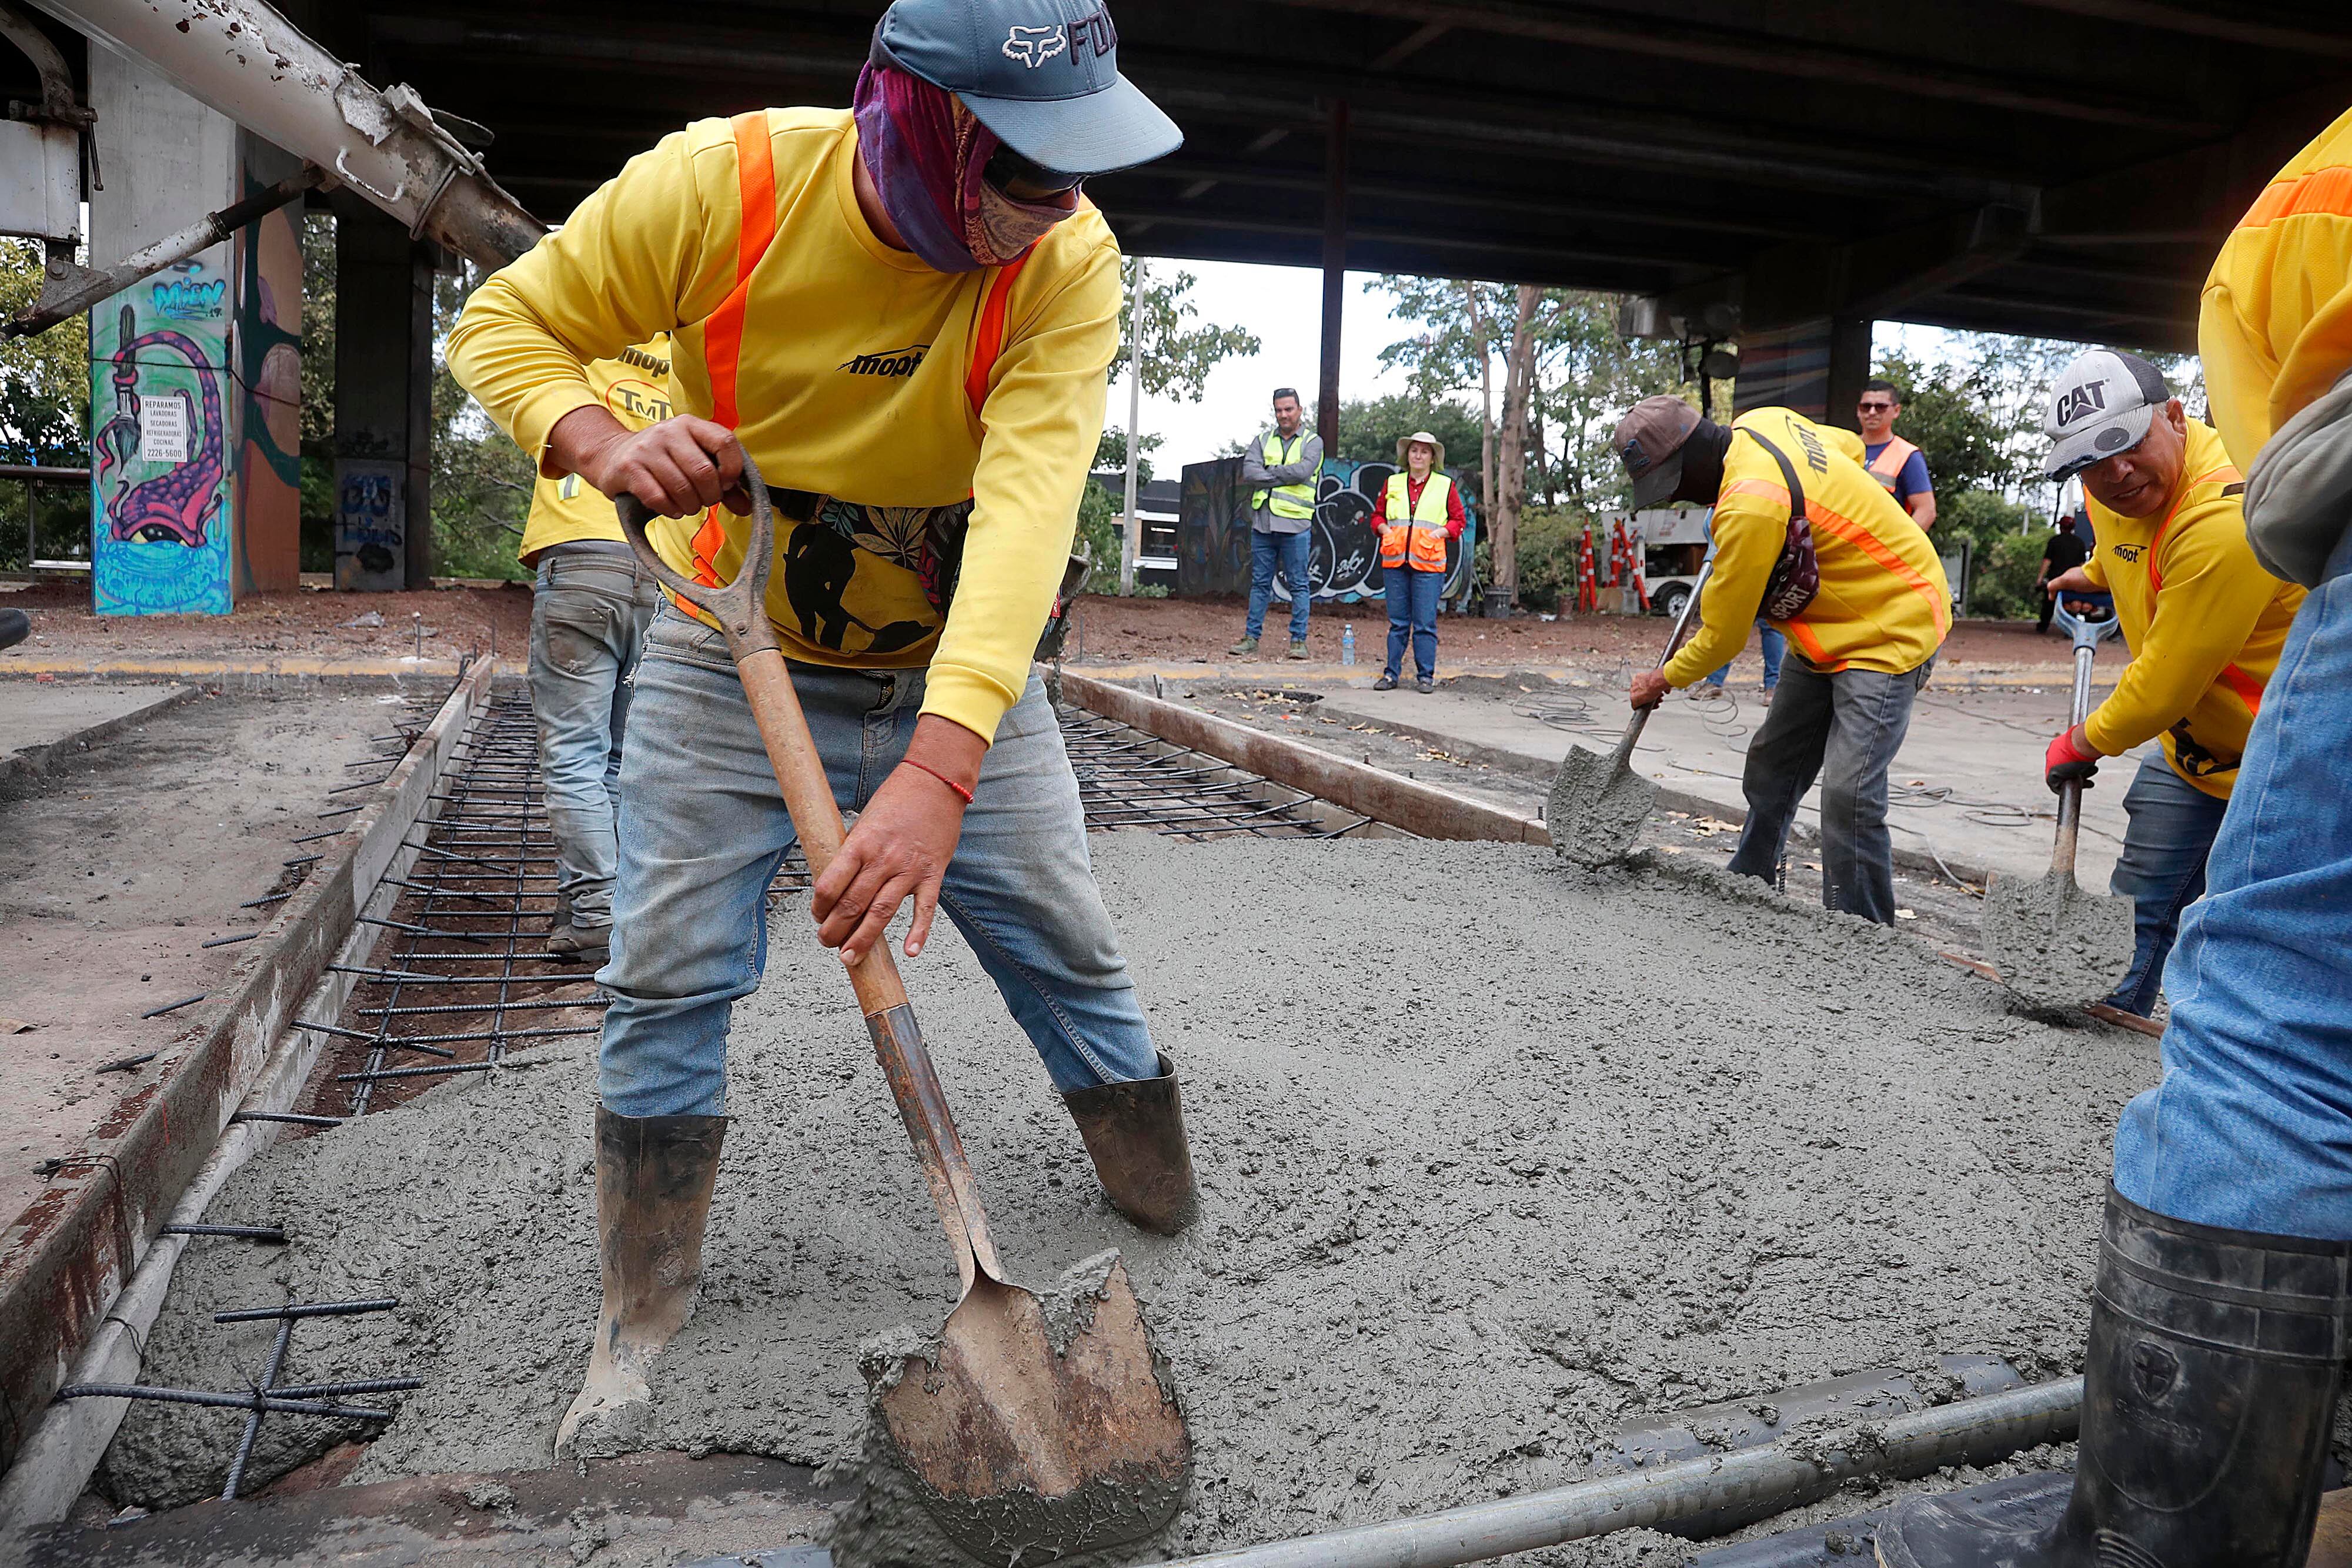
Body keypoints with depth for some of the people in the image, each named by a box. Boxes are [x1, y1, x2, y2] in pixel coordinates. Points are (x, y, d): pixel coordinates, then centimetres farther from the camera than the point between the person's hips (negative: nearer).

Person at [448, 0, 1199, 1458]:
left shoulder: (1070, 260, -21)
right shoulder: (717, 185, -21)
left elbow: (1026, 505, -35)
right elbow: (505, 324, -7)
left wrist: (937, 772, -47)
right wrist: (603, 442, -31)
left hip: (959, 672, 1)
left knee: (1077, 958, 3)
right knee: (669, 978, -2)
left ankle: (1192, 1246, 26)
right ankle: (642, 1330, 19)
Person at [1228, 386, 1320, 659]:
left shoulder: (1312, 442, 4)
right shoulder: (1264, 441, 14)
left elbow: (1303, 471, -15)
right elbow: (1249, 471, -2)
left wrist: (1269, 472, -5)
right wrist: (1284, 477, -9)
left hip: (1294, 524, -4)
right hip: (1263, 522, 4)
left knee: (1298, 585, 0)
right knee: (1260, 583, 8)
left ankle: (1299, 640, 5)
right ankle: (1251, 637, 14)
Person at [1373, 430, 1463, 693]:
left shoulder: (1445, 486, 8)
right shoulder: (1393, 483, 14)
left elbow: (1459, 521, 8)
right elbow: (1378, 515, 19)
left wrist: (1439, 532, -8)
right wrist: (1385, 529, -1)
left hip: (1428, 563, -2)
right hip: (1395, 562, 2)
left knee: (1425, 622, -4)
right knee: (1397, 622, 5)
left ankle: (1426, 676, 3)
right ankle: (1391, 674, 10)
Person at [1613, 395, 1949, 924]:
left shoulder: (1749, 505, -30)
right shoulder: (1759, 421, -3)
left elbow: (1723, 636, -18)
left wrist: (1664, 680, -1)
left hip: (1889, 628, -11)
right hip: (1829, 627, 11)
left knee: (1848, 793, -18)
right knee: (1771, 767, 16)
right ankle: (1748, 885, 31)